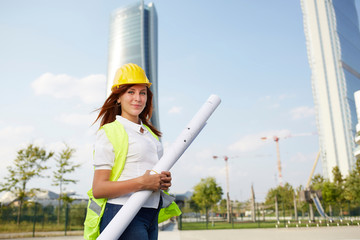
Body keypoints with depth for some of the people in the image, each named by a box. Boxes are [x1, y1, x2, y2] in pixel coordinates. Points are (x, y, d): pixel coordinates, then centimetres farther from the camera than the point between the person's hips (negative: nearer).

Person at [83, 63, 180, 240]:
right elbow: (98, 189, -12)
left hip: (151, 217, 7)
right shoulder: (109, 133, -6)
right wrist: (142, 182, -21)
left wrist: (164, 181, 4)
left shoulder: (149, 132, 18)